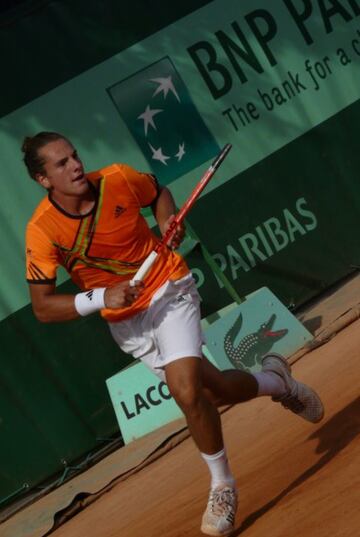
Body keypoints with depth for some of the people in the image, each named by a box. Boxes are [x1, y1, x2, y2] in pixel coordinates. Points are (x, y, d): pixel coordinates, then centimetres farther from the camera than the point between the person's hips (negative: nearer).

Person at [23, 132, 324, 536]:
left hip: (167, 290, -2)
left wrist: (168, 221, -12)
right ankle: (275, 382, 42)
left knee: (186, 390, -23)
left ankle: (222, 485, 3)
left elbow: (159, 192, 9)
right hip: (126, 324, 2)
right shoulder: (42, 230, -18)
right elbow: (43, 307, -16)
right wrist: (101, 298, -29)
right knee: (215, 391, 7)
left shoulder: (116, 179, -14)